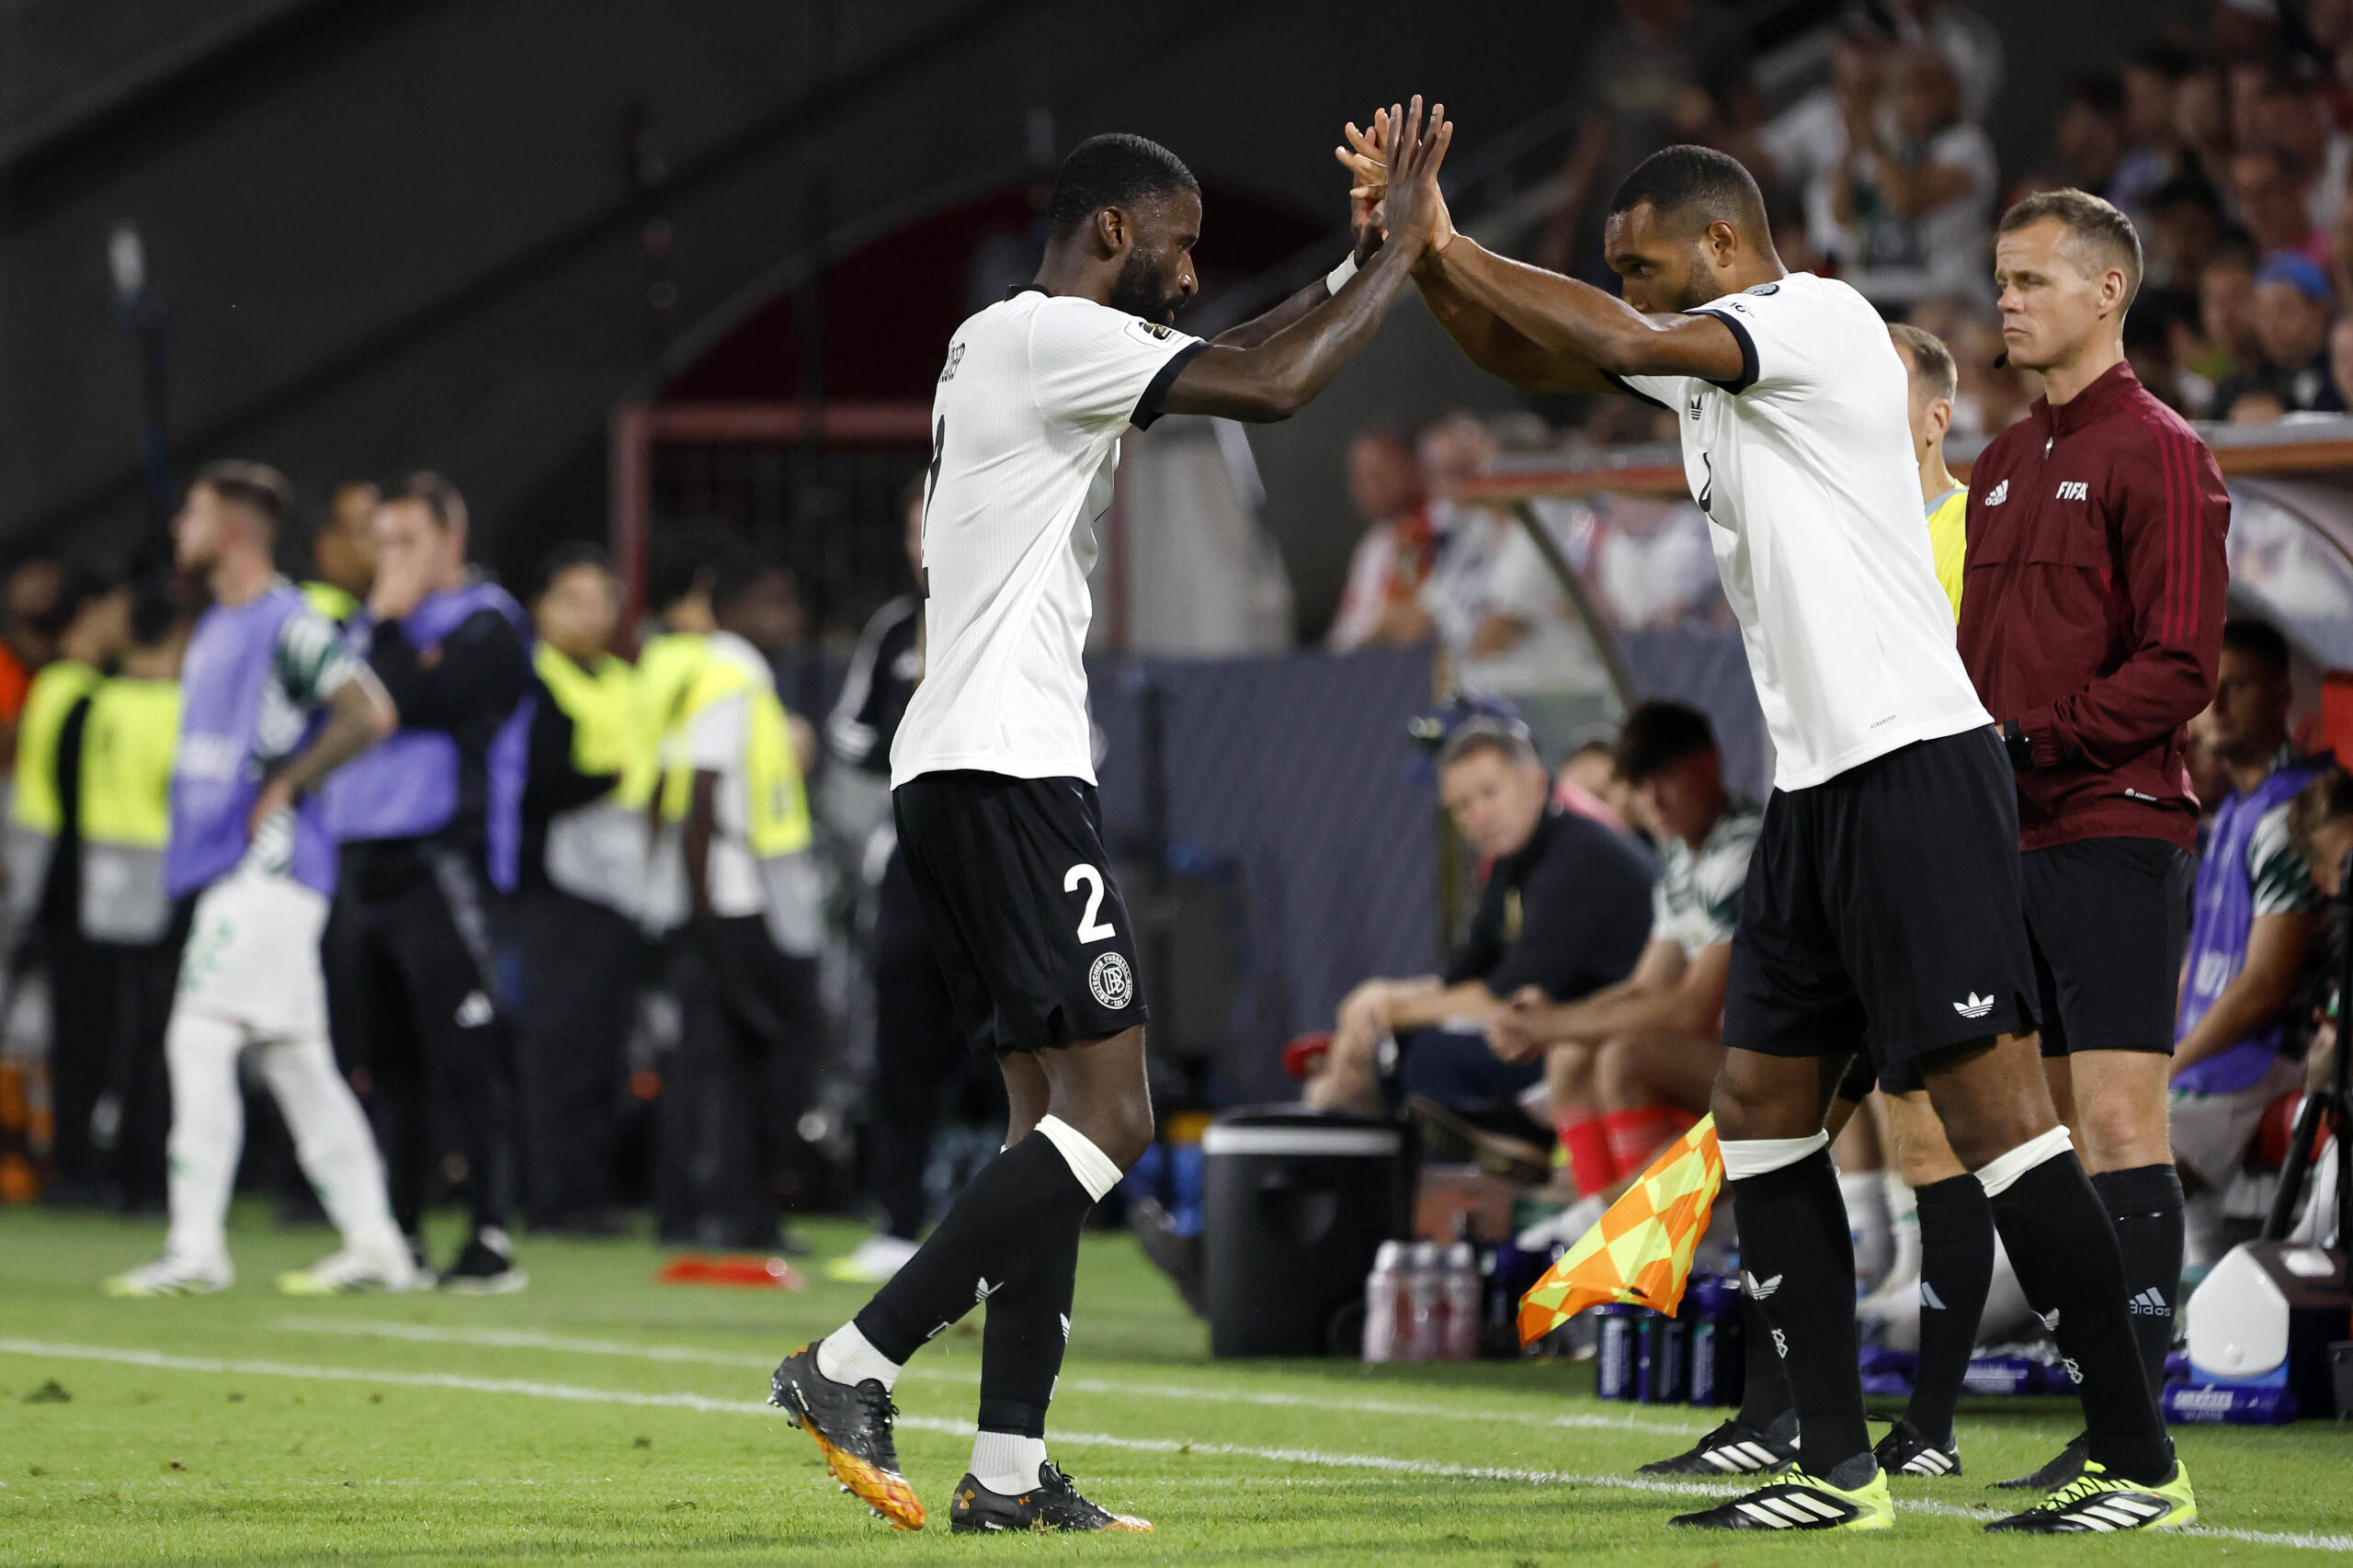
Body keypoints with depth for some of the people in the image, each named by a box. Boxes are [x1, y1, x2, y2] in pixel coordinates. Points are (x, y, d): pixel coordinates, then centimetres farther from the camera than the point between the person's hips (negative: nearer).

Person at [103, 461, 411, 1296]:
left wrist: (283, 789, -18)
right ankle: (373, 1243, 12)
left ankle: (197, 1247, -17)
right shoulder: (214, 627, 17)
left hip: (270, 866, -10)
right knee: (294, 1059, 10)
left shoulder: (289, 624, -13)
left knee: (201, 1038, -15)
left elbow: (370, 714, -24)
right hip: (224, 866, 10)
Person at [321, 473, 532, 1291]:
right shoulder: (369, 622, 20)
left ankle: (491, 1239, -10)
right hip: (363, 868, 7)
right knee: (388, 1064, 10)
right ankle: (398, 1233, 16)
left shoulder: (486, 626, -4)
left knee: (465, 1065, -10)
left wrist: (390, 628, -7)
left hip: (441, 864, -7)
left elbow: (415, 701, -16)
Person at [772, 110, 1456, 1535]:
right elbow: (1270, 387, -20)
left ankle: (1011, 1472, 6)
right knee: (1109, 1115, -12)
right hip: (1010, 769, -11)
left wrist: (1359, 265, 23)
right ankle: (854, 1365, -16)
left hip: (954, 774, 11)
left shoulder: (1005, 344, 21)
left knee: (1057, 1113, 9)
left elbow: (1237, 361, 32)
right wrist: (1402, 252, -9)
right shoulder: (1052, 337, -10)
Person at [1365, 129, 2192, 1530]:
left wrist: (1456, 249, -11)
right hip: (1817, 786, 10)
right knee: (1763, 1109, 8)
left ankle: (2141, 1464, -9)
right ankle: (1839, 1467, 11)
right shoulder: (1704, 360, 17)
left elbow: (1628, 340, -22)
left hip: (1918, 769, -10)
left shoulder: (1823, 317, -10)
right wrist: (1421, 252, 5)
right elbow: (1530, 357, 22)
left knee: (1995, 1110, -12)